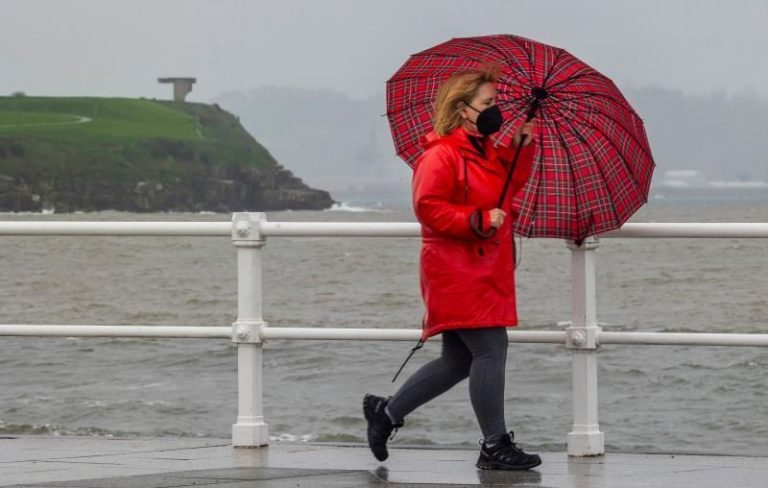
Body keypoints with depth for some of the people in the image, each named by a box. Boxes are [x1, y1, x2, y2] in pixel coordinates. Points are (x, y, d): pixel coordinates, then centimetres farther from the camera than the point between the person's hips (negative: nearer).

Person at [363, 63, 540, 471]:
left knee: (458, 360, 13)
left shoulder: (488, 153, 17)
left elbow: (509, 192, 22)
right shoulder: (441, 155, -13)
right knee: (490, 349, -12)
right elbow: (429, 208, -20)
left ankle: (386, 412, 23)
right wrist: (479, 220, -24)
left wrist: (521, 150, 10)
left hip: (483, 272, 10)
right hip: (457, 272, -10)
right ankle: (495, 446, -7)